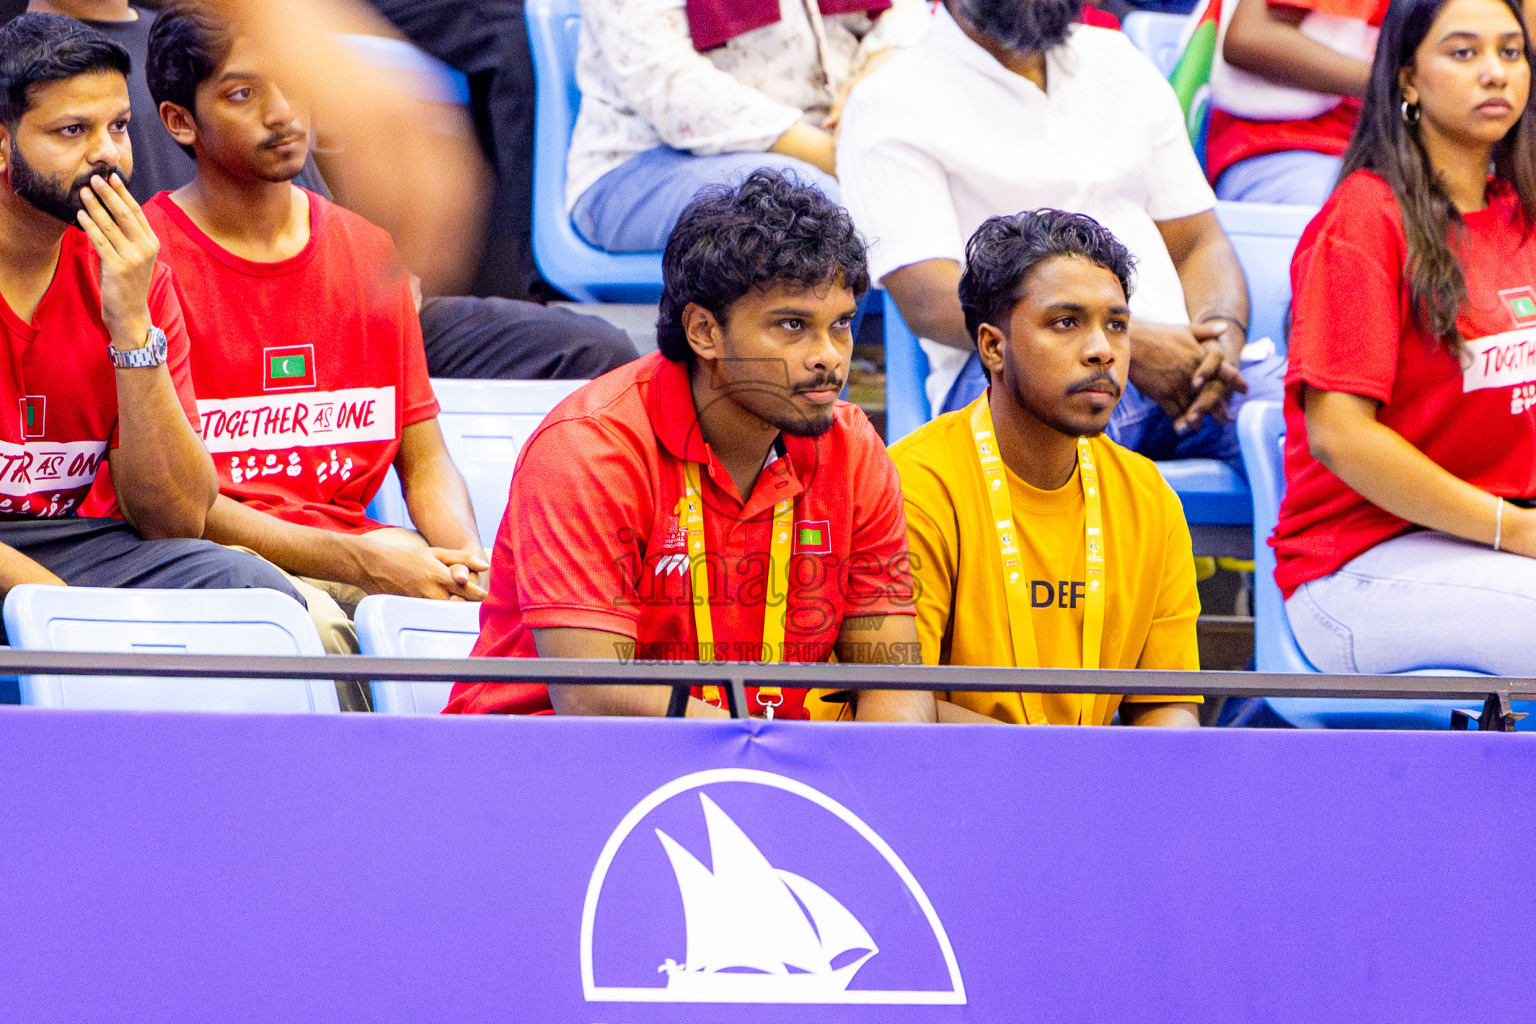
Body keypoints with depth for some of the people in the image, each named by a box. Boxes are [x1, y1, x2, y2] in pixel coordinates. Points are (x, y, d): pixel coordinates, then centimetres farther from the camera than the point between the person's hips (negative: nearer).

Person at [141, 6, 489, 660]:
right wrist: (354, 560, -18)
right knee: (311, 626, -39)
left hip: (359, 545, 5)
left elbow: (424, 461, 15)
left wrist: (467, 558, -10)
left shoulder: (368, 254, 13)